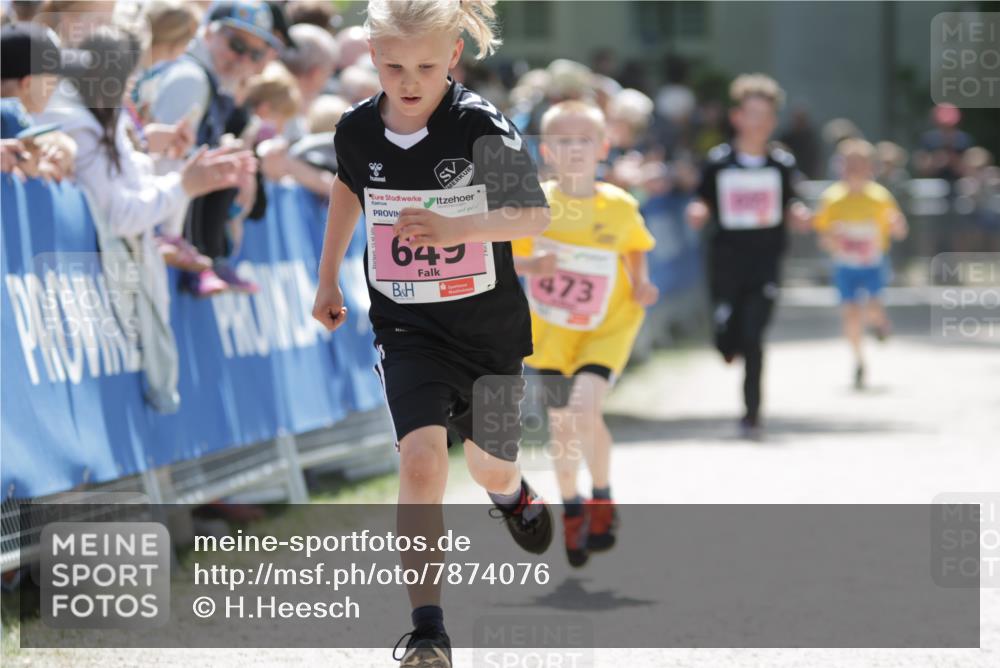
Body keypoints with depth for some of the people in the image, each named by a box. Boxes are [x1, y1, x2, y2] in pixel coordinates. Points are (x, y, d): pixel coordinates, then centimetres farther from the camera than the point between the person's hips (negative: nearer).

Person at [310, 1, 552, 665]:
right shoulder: (357, 130, -7)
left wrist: (455, 227, -37)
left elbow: (536, 216, -21)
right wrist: (329, 278, 23)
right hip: (408, 329, 1)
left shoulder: (482, 126, -19)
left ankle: (512, 493, 58)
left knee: (490, 466, 17)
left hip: (489, 324, -1)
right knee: (422, 459, -20)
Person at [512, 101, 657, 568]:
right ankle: (572, 510, 32)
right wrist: (530, 265, -24)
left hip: (608, 326, -2)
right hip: (552, 330, 2)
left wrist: (640, 282, -9)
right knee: (560, 422, 7)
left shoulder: (620, 207, -11)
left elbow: (636, 248, 9)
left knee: (583, 407, -21)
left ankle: (602, 498, 3)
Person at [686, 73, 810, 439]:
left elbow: (789, 208, 14)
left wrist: (799, 214, -8)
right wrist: (697, 213, -16)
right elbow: (702, 209, 7)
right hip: (726, 261, 0)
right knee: (727, 339, 1)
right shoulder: (718, 162, 1)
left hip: (766, 261, 0)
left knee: (752, 337, -9)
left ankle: (752, 414, -2)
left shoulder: (782, 164, 5)